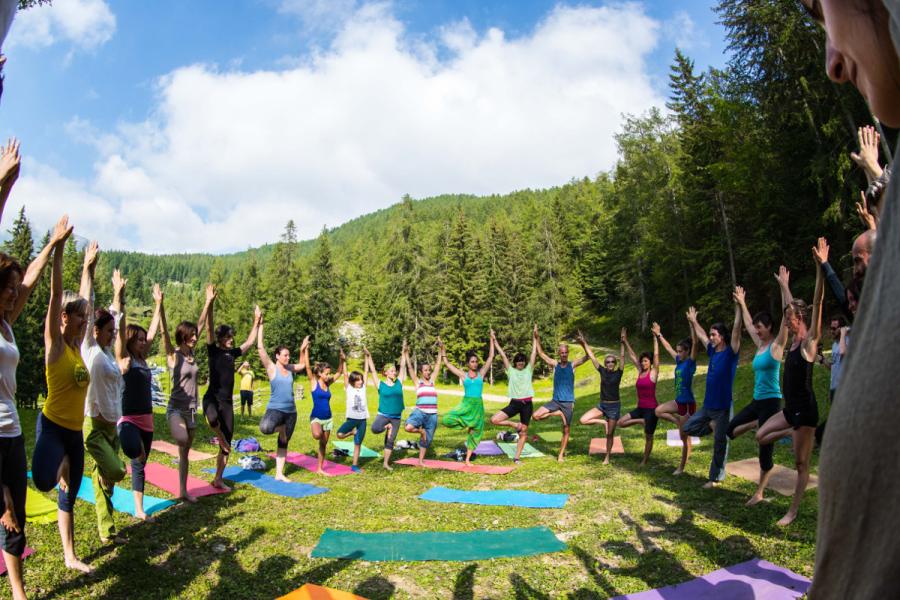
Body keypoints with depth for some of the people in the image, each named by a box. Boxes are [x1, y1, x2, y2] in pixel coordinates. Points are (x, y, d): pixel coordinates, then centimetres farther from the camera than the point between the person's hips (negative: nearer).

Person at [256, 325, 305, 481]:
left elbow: (302, 365, 31)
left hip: (291, 411, 5)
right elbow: (260, 347, -10)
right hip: (275, 408, -5)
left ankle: (279, 474, 19)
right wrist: (261, 325, -10)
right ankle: (280, 427, 1)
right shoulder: (271, 368, -4)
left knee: (283, 442, 10)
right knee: (265, 428, -34)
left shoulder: (290, 368, 10)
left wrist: (303, 350, 19)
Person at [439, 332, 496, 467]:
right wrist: (443, 349, -2)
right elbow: (447, 363, 5)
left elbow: (490, 357, 3)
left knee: (475, 432, 5)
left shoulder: (481, 373, 6)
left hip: (478, 405, 1)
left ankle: (467, 459, 18)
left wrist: (492, 340, 0)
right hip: (466, 403, -1)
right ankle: (466, 425, 4)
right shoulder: (463, 375, 4)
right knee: (447, 420, -22)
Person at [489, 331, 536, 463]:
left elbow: (534, 353, 6)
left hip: (527, 404, 0)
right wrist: (495, 341, 3)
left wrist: (533, 337, 4)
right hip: (514, 403, 0)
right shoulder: (511, 371, 6)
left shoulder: (528, 370, 9)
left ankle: (517, 457, 14)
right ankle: (515, 425, 5)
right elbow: (502, 355, 4)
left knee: (523, 432, 4)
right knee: (494, 420, -16)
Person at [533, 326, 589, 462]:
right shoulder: (555, 364, 1)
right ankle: (558, 413, 7)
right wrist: (537, 338, -6)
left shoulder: (572, 365, -2)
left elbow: (587, 356, -11)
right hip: (555, 401, 1)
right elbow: (541, 353, 2)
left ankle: (561, 454, 18)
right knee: (536, 415, -14)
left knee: (566, 429, 4)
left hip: (568, 402, -1)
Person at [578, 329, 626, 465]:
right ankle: (603, 422, 10)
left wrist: (622, 343, -24)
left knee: (610, 434, 4)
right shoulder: (602, 371, 0)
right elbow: (592, 357, -2)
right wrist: (584, 343, -7)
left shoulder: (618, 373, -6)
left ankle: (607, 457, 21)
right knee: (583, 420, -12)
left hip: (614, 406, -3)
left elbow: (622, 357, -15)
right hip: (601, 405, 3)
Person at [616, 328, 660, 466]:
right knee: (621, 422, -3)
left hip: (651, 409, -6)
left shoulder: (653, 372, -7)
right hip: (640, 408, 6)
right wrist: (625, 342, 14)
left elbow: (656, 355, -14)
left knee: (648, 437, 4)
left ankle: (644, 461, 17)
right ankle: (641, 421, 11)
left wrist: (655, 338, -17)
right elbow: (632, 356, 13)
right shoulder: (640, 371, 8)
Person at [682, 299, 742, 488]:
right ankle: (714, 427, 22)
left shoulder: (730, 352, -11)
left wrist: (738, 306, -26)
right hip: (707, 405, 7)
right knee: (687, 428, 7)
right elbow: (700, 335, 26)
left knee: (719, 444, 3)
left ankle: (716, 478, 15)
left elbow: (736, 329, -22)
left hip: (723, 407, -7)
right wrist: (693, 321, 34)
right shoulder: (712, 351, 8)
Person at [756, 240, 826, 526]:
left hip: (805, 409, -8)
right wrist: (784, 285, 35)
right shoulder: (794, 341, 8)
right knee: (761, 436, 15)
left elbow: (817, 304, -24)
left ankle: (793, 511, 13)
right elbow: (792, 308, 23)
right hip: (791, 408, 8)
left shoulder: (810, 341, -12)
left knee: (801, 463, 3)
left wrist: (821, 267, -33)